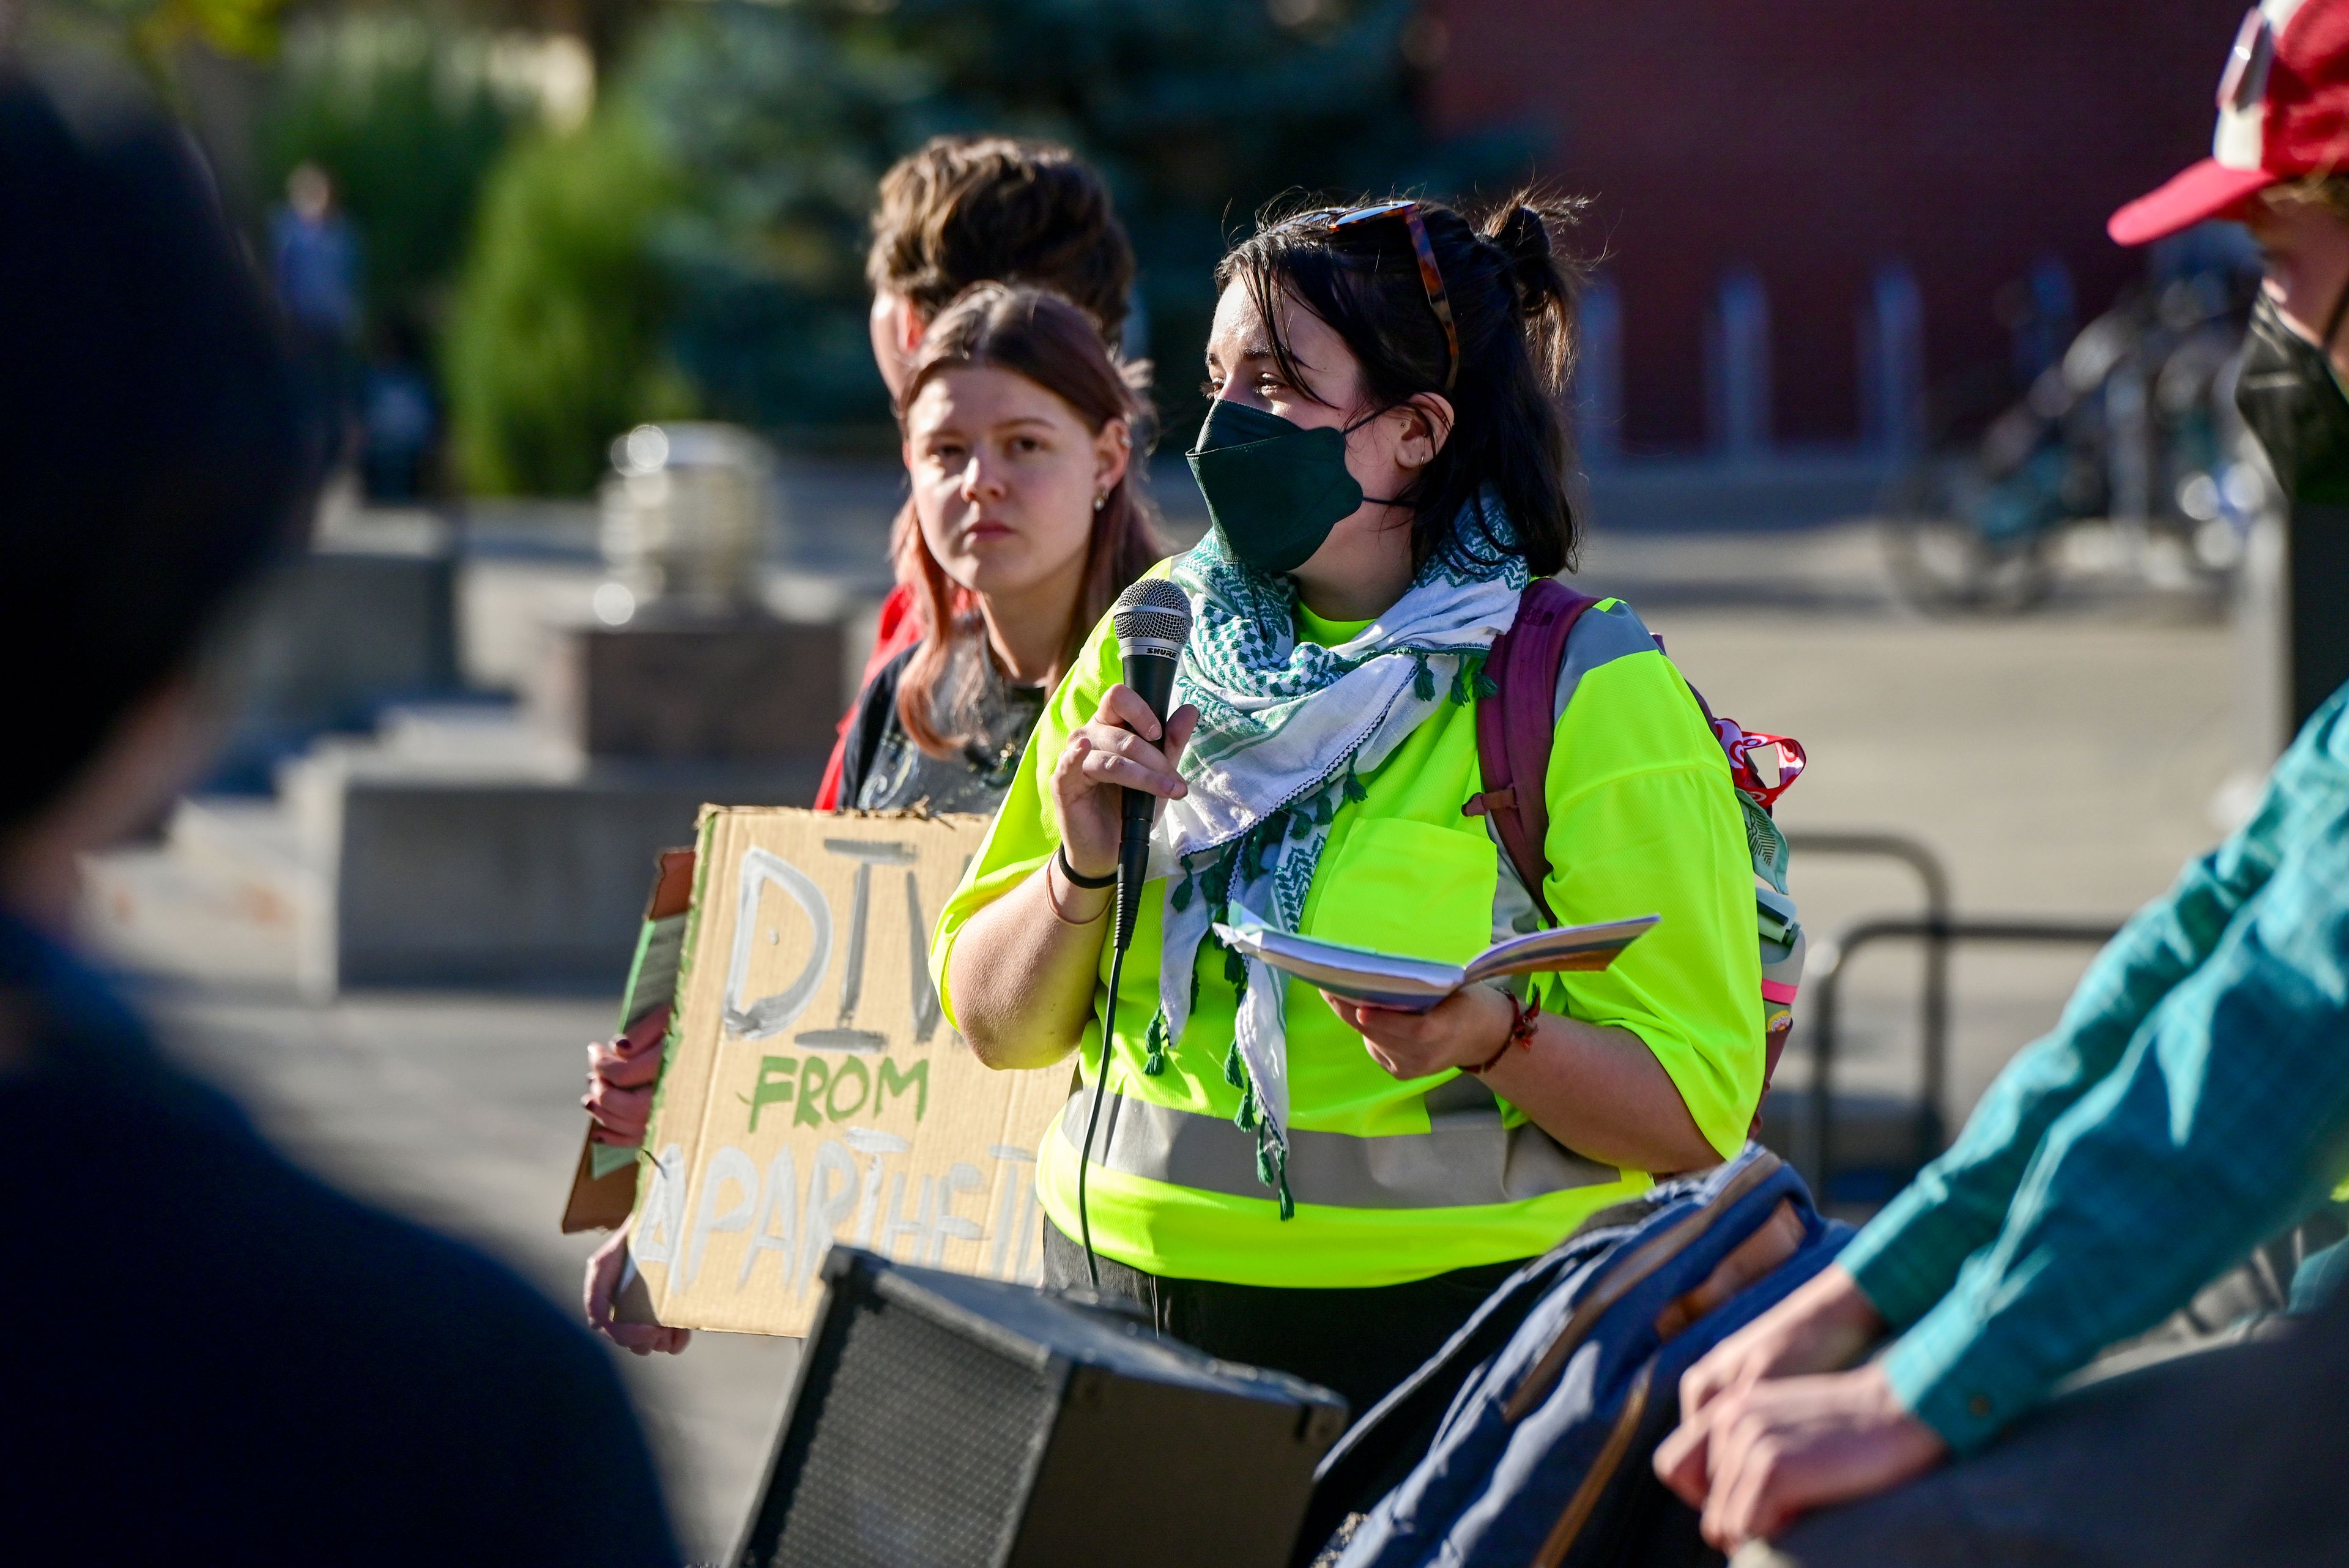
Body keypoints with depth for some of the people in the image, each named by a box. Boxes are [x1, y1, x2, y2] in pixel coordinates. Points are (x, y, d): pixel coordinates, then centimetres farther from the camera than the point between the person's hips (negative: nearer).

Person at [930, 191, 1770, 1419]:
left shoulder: (1587, 694, -4)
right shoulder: (1158, 641, 11)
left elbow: (1697, 1110, -7)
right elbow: (997, 1026, 12)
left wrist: (1497, 1038, -24)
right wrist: (1084, 870, -7)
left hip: (1448, 1320, -4)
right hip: (1125, 1302, 4)